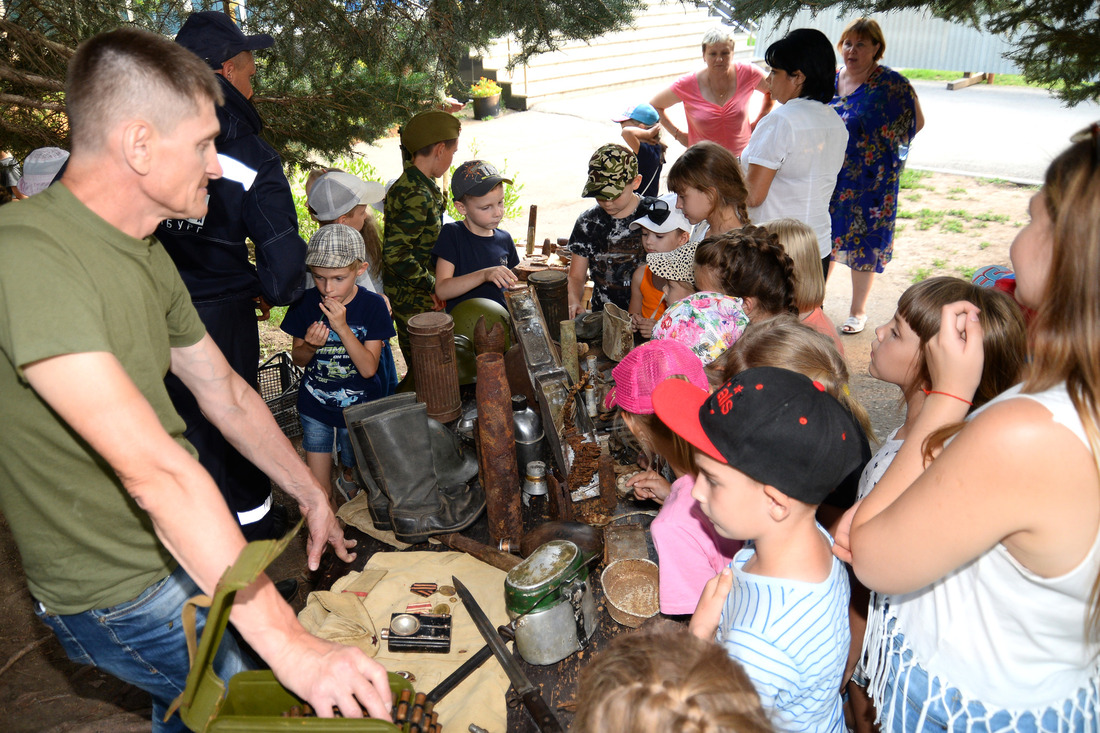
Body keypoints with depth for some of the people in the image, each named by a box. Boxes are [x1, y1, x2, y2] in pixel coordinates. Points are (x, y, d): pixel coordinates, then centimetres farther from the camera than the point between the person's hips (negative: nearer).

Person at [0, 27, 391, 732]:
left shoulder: (147, 256, 2)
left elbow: (226, 393, 10)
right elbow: (155, 469, -38)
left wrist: (312, 495, 12)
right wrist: (289, 644, -37)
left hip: (184, 540, 8)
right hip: (121, 592, -8)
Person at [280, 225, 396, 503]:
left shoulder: (372, 305, -16)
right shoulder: (306, 302, -10)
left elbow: (368, 368, -20)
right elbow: (297, 358, 2)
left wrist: (342, 327, -31)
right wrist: (310, 345, -22)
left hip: (358, 407, -1)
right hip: (315, 407, 1)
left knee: (354, 473, 20)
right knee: (318, 490, 3)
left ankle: (348, 480, 53)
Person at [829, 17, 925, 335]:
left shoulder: (891, 84, -10)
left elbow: (916, 122, -2)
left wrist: (880, 148, -1)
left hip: (868, 182, -4)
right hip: (828, 179, 4)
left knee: (863, 243, 6)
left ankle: (858, 311, 21)